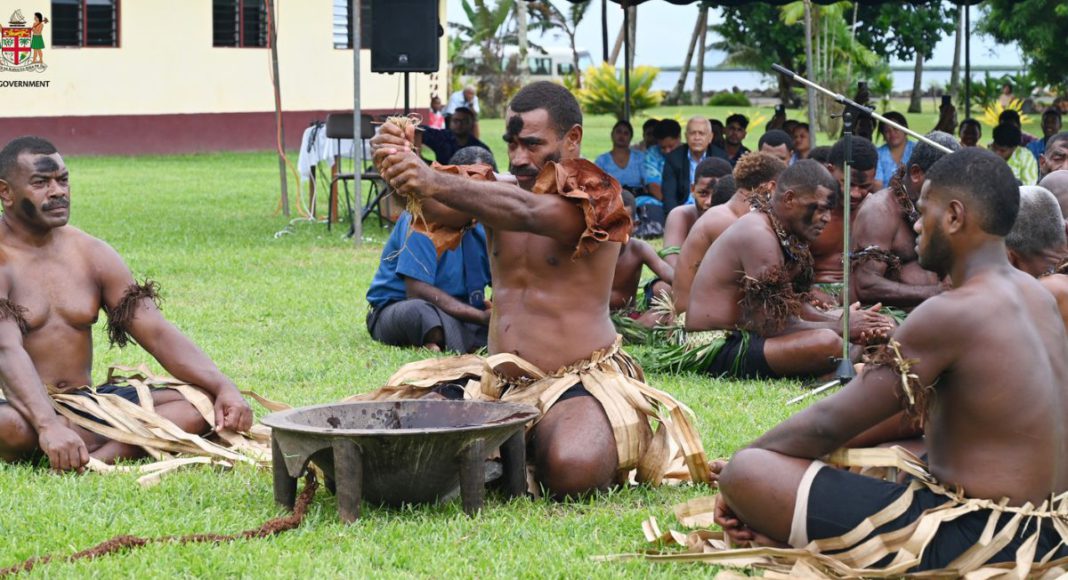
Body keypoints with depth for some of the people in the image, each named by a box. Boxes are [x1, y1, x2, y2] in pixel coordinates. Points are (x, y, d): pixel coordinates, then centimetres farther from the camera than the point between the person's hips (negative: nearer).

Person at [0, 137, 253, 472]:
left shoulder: (93, 255, 10)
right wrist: (49, 427, -41)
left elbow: (157, 333, 5)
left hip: (86, 403, 6)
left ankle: (95, 458, -33)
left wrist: (223, 387, -12)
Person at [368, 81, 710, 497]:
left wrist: (434, 183, -42)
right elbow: (438, 209, -11)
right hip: (497, 380, 6)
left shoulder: (597, 198, -8)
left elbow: (527, 213, -29)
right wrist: (396, 163, -35)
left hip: (580, 380, -6)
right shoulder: (498, 194, 10)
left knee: (572, 471, -35)